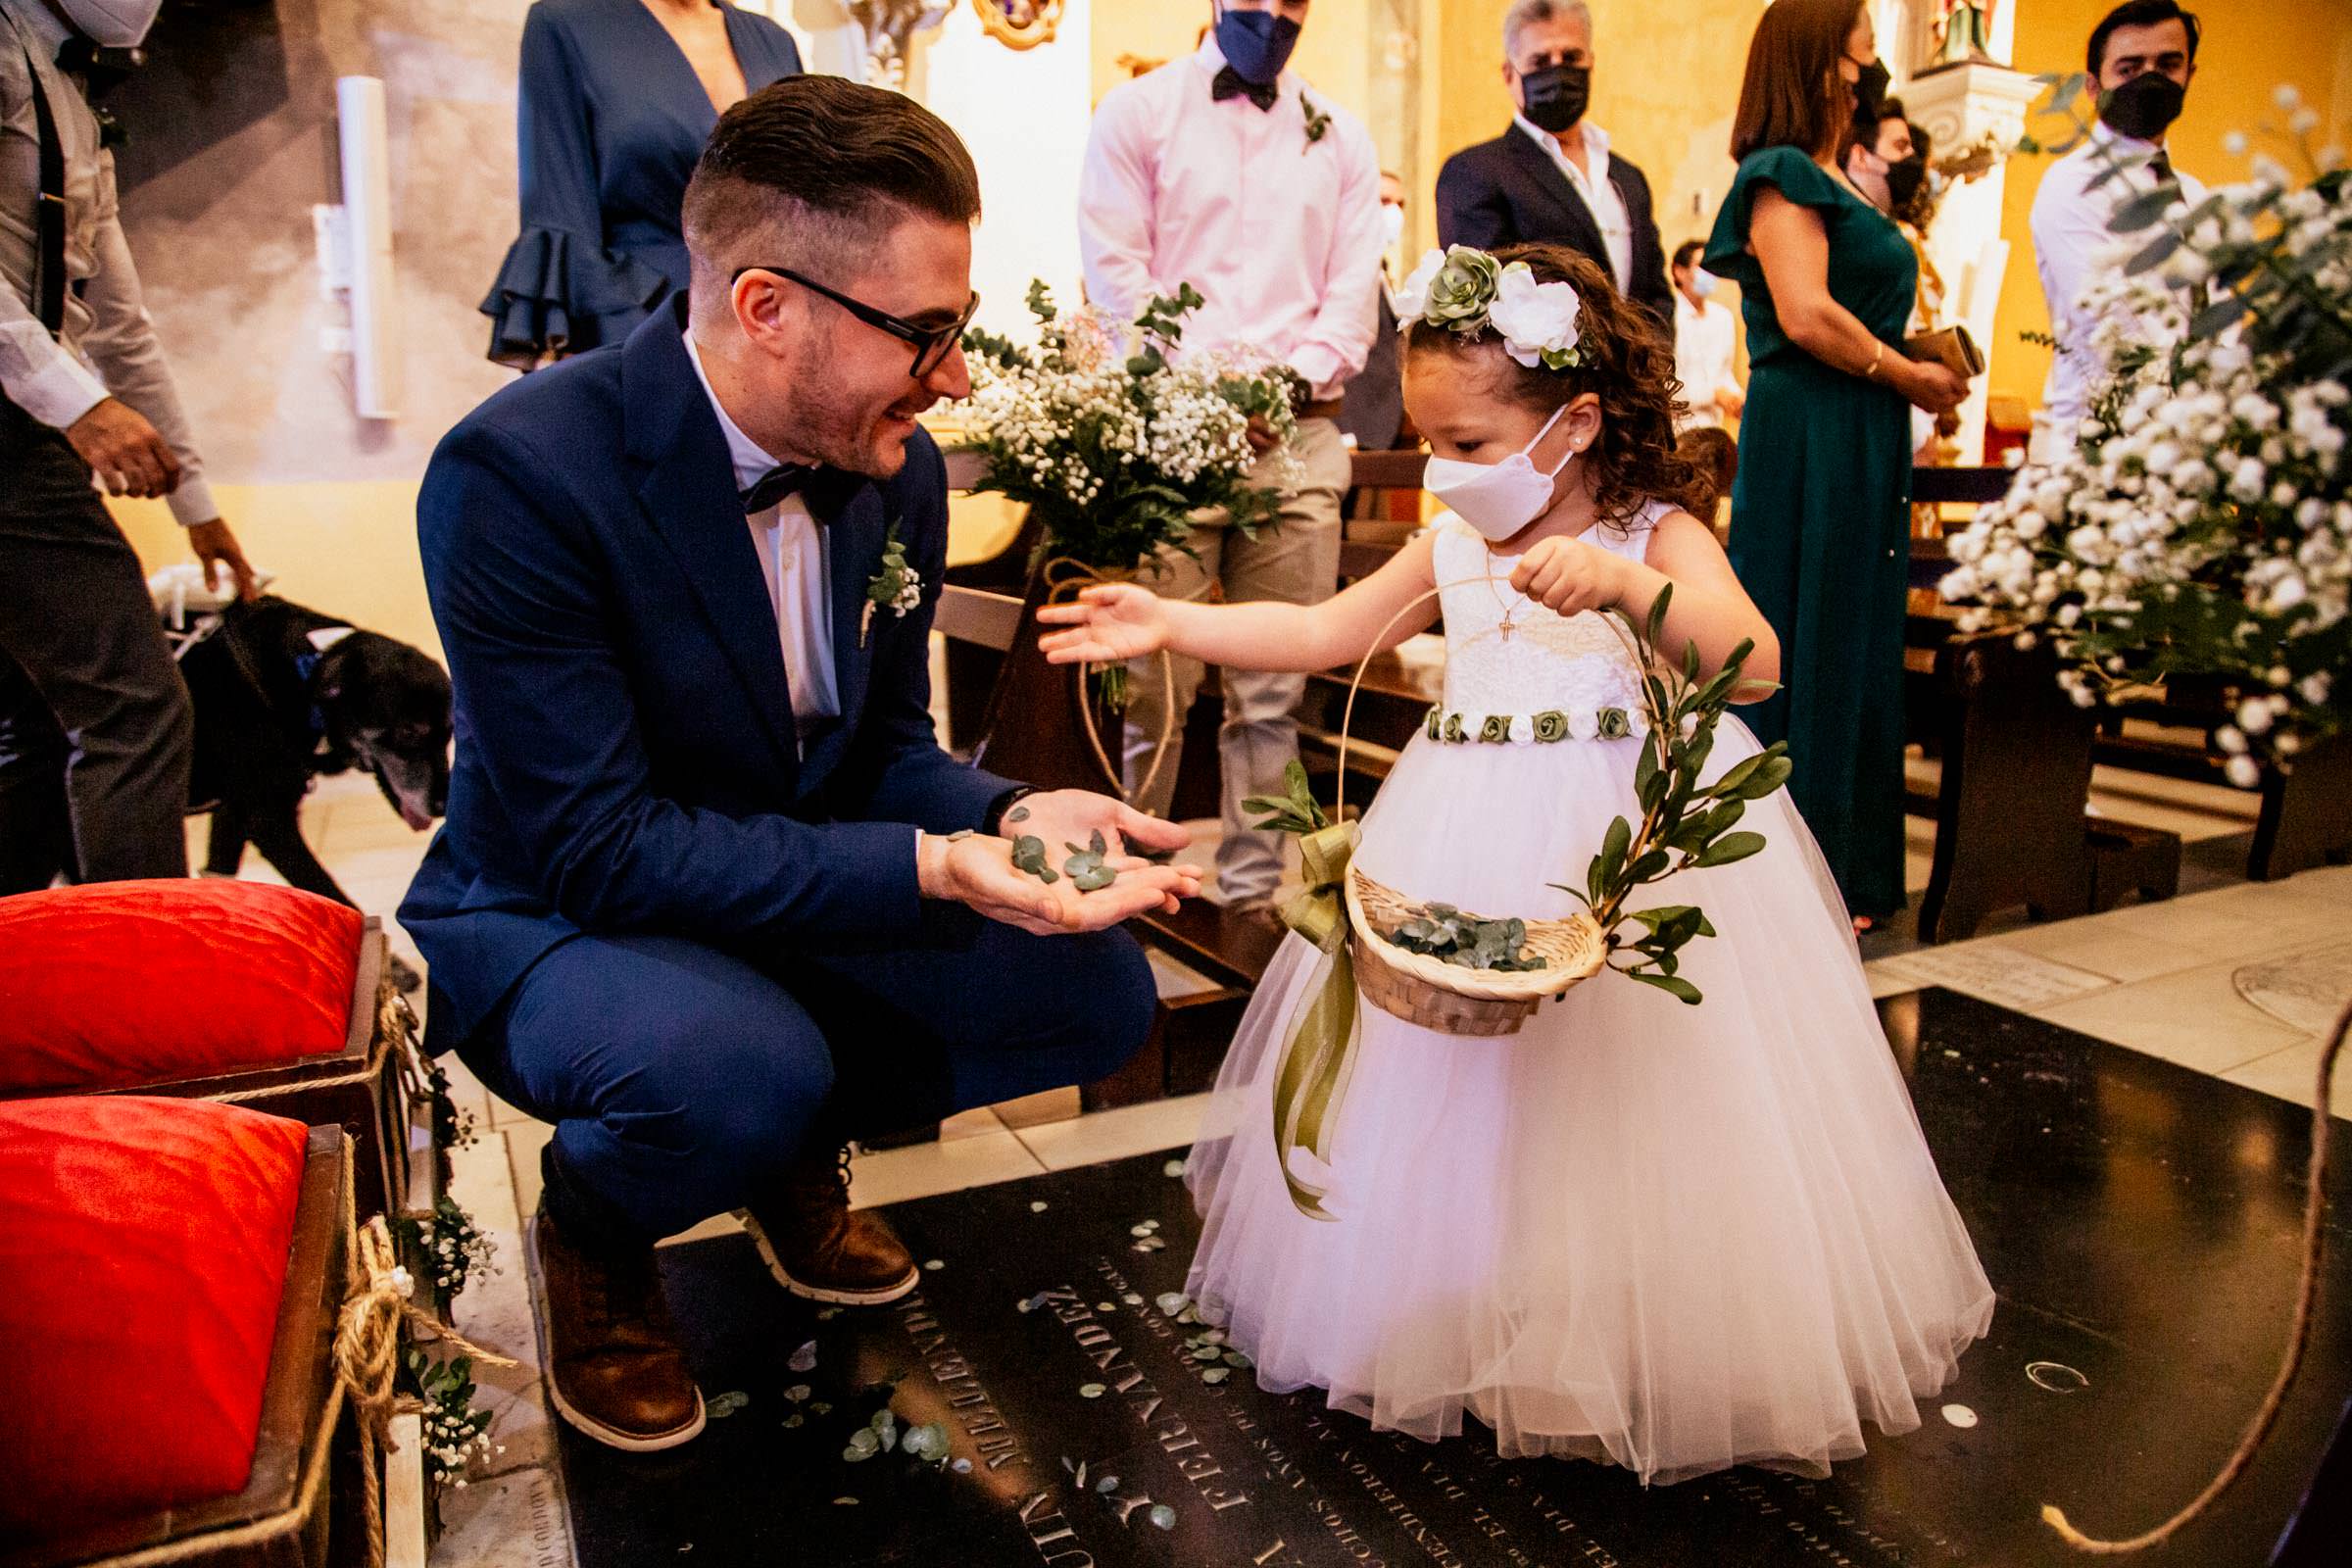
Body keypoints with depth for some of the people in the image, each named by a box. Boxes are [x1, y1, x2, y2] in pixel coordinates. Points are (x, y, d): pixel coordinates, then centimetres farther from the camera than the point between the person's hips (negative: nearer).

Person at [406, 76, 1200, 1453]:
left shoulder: (897, 467, -7)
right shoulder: (522, 472, -27)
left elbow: (884, 747, 2)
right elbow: (598, 846, -28)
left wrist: (1009, 817, -20)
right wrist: (930, 868, -36)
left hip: (799, 896, 6)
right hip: (557, 916, -5)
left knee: (1098, 988, -10)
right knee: (740, 1067, -37)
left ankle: (797, 1147, 16)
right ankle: (589, 1231, 2)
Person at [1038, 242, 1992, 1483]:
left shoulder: (1657, 537, -6)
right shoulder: (1451, 545, 9)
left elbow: (1752, 660, -22)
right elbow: (1319, 633, 11)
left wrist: (1622, 580, -37)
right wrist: (1172, 622, 3)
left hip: (1638, 845, -5)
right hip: (1476, 853, 5)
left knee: (1625, 1099, -3)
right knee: (1448, 1098, 8)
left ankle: (1652, 1347, 19)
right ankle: (1458, 1323, 28)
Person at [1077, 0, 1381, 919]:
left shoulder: (1340, 137, 19)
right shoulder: (1139, 111, 10)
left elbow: (1354, 290, 11)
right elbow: (1115, 272, 0)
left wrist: (1291, 378, -6)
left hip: (1299, 428, 3)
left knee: (1273, 690, 2)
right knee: (1154, 678, -5)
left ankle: (1251, 890, 11)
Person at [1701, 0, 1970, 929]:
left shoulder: (1835, 183, 20)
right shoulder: (1781, 173, -7)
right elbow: (1805, 316, -19)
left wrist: (1923, 365, 8)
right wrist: (1914, 377, -9)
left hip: (1863, 445, 10)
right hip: (1806, 442, -10)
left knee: (1856, 651, 11)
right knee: (1801, 652, -4)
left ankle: (1845, 872, 20)